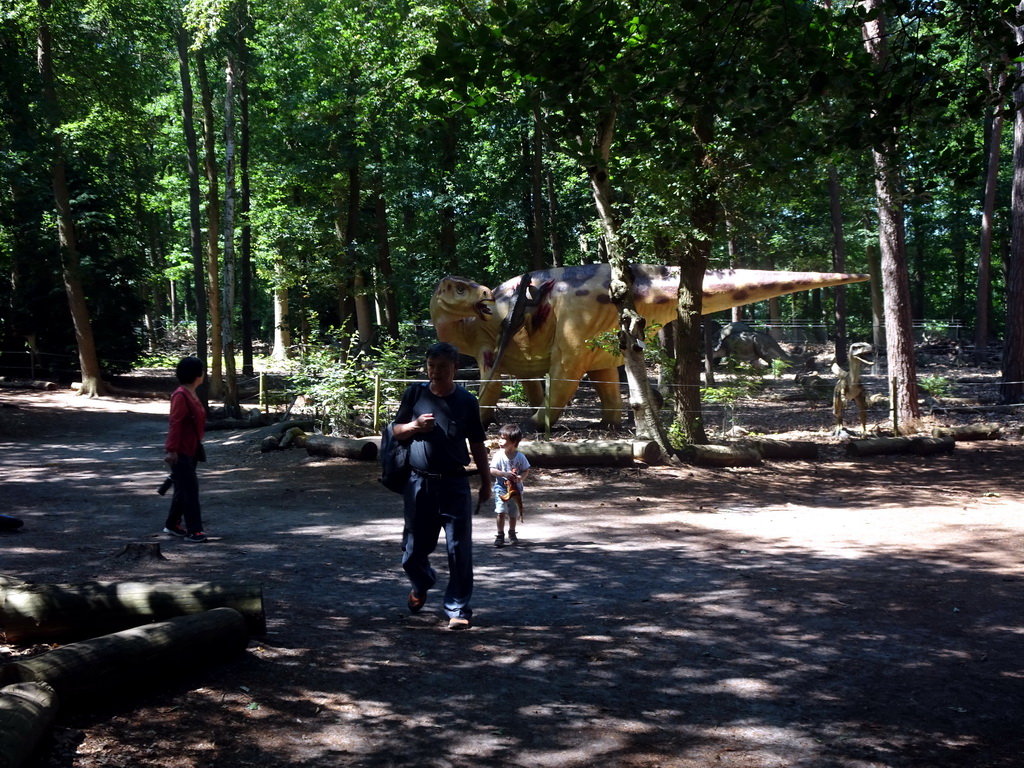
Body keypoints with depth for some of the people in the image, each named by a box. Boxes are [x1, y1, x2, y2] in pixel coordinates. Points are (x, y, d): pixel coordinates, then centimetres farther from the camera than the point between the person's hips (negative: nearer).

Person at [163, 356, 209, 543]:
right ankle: (193, 531, -3)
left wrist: (198, 446, 21)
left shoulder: (192, 394, 11)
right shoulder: (181, 396, -18)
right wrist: (171, 450, -24)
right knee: (190, 489, -7)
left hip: (191, 450, 10)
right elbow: (175, 424, -22)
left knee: (183, 489, 16)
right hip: (181, 452, -10)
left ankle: (172, 525, 28)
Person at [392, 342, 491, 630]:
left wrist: (486, 482, 8)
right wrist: (415, 426, -11)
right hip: (419, 483, 2)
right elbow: (396, 430, 11)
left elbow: (477, 445, 8)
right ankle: (421, 585, 42)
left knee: (459, 549, -3)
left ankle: (458, 609, 7)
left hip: (454, 484, -1)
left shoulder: (467, 401, 2)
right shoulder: (415, 393, 3)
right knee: (415, 547, 11)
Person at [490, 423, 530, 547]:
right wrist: (505, 474, -25)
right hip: (501, 487, -2)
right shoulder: (499, 455, -11)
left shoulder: (520, 457, -8)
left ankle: (512, 533, 35)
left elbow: (526, 470, 0)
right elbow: (492, 470, -12)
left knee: (513, 513, 14)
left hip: (515, 488, 2)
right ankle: (500, 535, -2)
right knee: (501, 511, -14)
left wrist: (520, 477, -21)